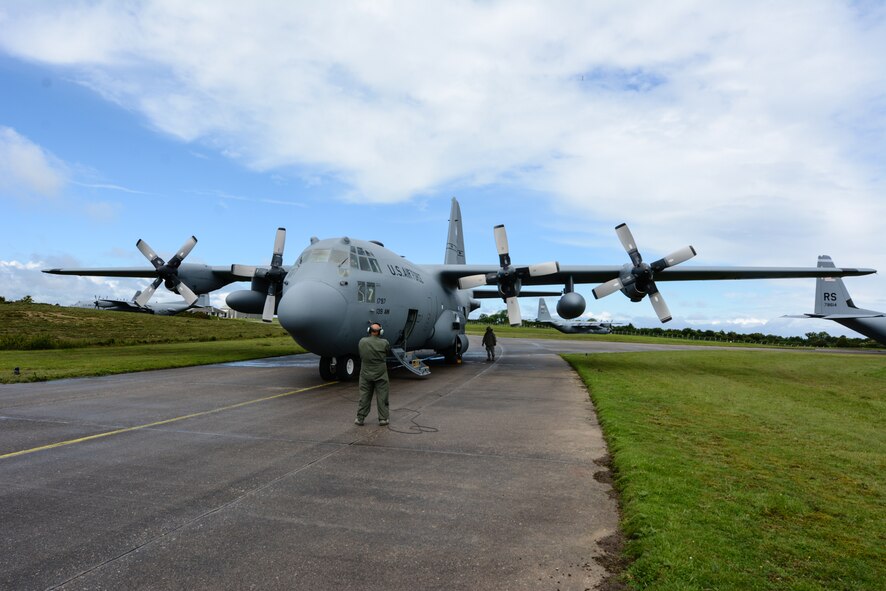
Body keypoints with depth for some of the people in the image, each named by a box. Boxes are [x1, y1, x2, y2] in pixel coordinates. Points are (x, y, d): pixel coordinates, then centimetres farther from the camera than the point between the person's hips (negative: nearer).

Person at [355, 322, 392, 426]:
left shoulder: (362, 342, -9)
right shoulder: (384, 343, -14)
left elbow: (360, 354, 5)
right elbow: (388, 353, 2)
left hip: (365, 374, 2)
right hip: (380, 375, -2)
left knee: (364, 397, 11)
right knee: (382, 397, 8)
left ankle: (360, 418, 17)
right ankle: (383, 419, 12)